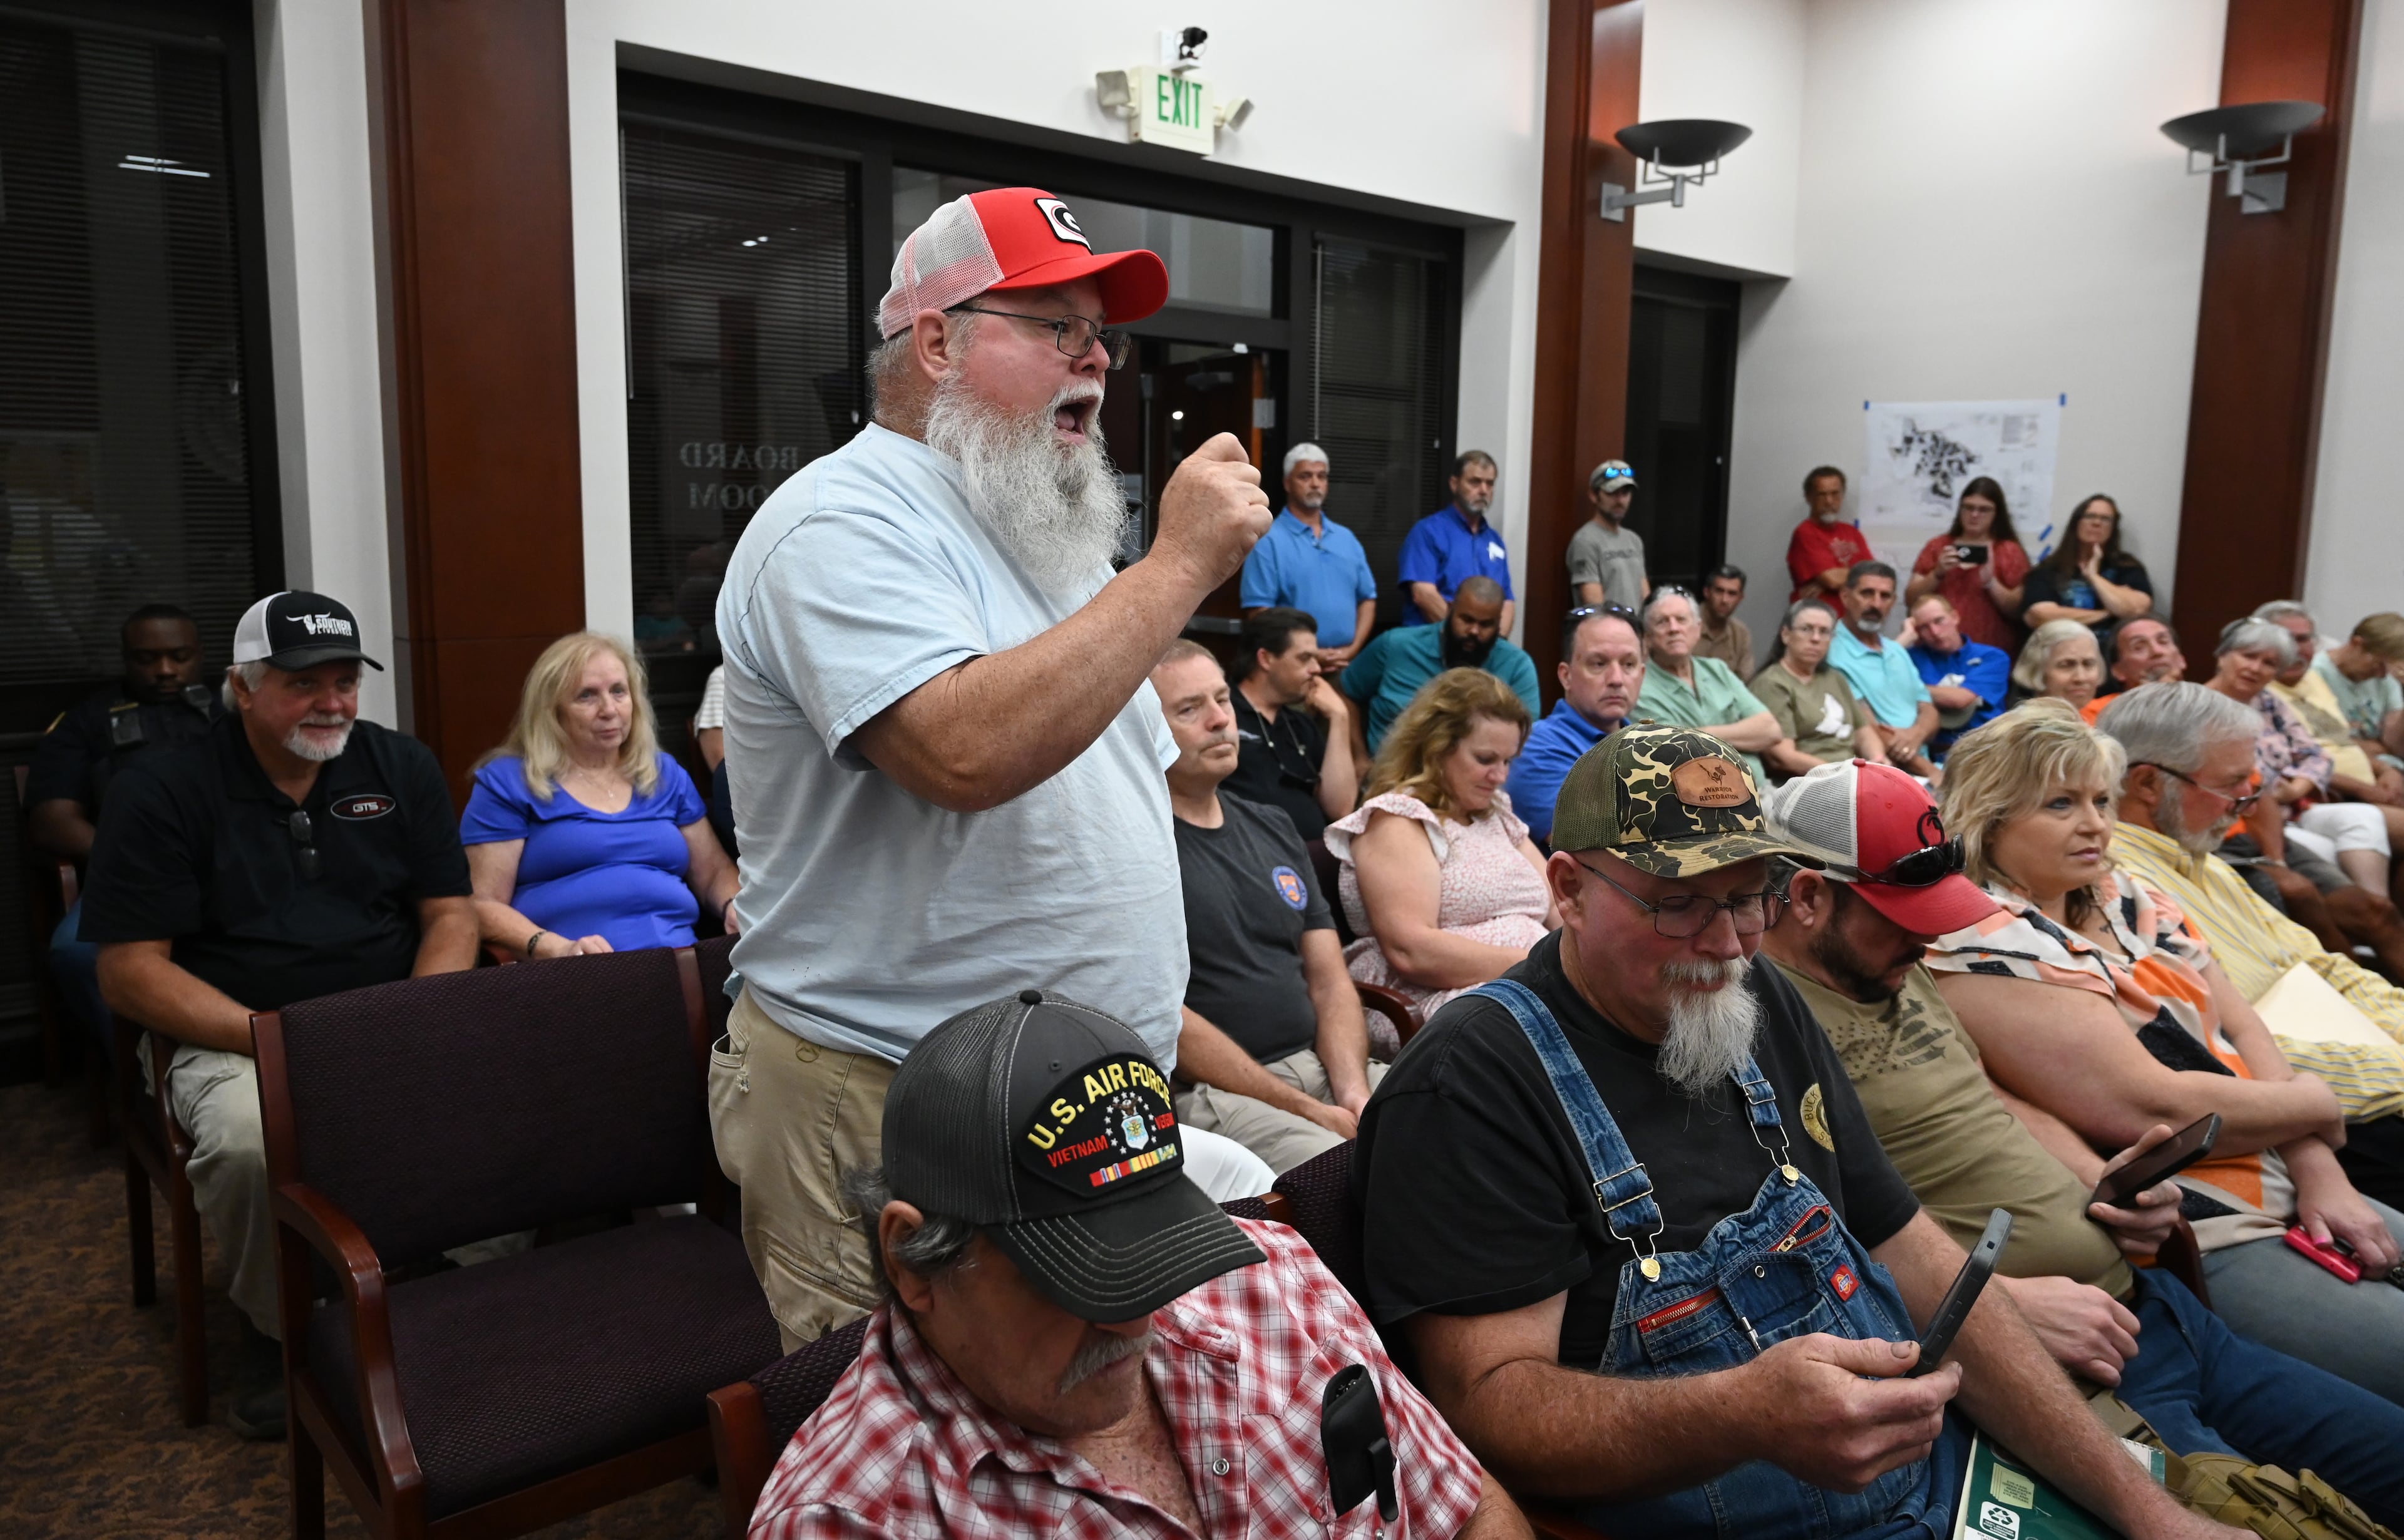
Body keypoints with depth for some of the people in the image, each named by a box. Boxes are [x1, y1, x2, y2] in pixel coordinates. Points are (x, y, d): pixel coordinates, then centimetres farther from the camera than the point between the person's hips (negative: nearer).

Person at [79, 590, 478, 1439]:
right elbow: (129, 971, -6)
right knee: (252, 1144, -35)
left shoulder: (402, 767, 8)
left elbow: (450, 916, 7)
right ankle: (276, 1335, -5)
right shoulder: (162, 790, -2)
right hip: (226, 1035, -2)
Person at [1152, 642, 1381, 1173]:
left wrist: (1353, 1092, -4)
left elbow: (1329, 979, 15)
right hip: (1210, 1091, -7)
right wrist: (1309, 1111, -13)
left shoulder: (1274, 827, 17)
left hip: (1321, 1065, 7)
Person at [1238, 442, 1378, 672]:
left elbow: (1367, 599, 14)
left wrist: (1353, 649, -2)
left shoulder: (1347, 538, 15)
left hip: (1347, 665, 5)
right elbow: (1258, 612, -11)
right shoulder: (1268, 541, -5)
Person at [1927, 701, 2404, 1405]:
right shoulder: (1985, 951, -18)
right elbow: (2152, 1110, -22)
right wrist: (2313, 1104, -6)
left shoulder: (2125, 899, 9)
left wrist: (2320, 1171, -8)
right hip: (2198, 1254, -9)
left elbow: (2245, 1031, 6)